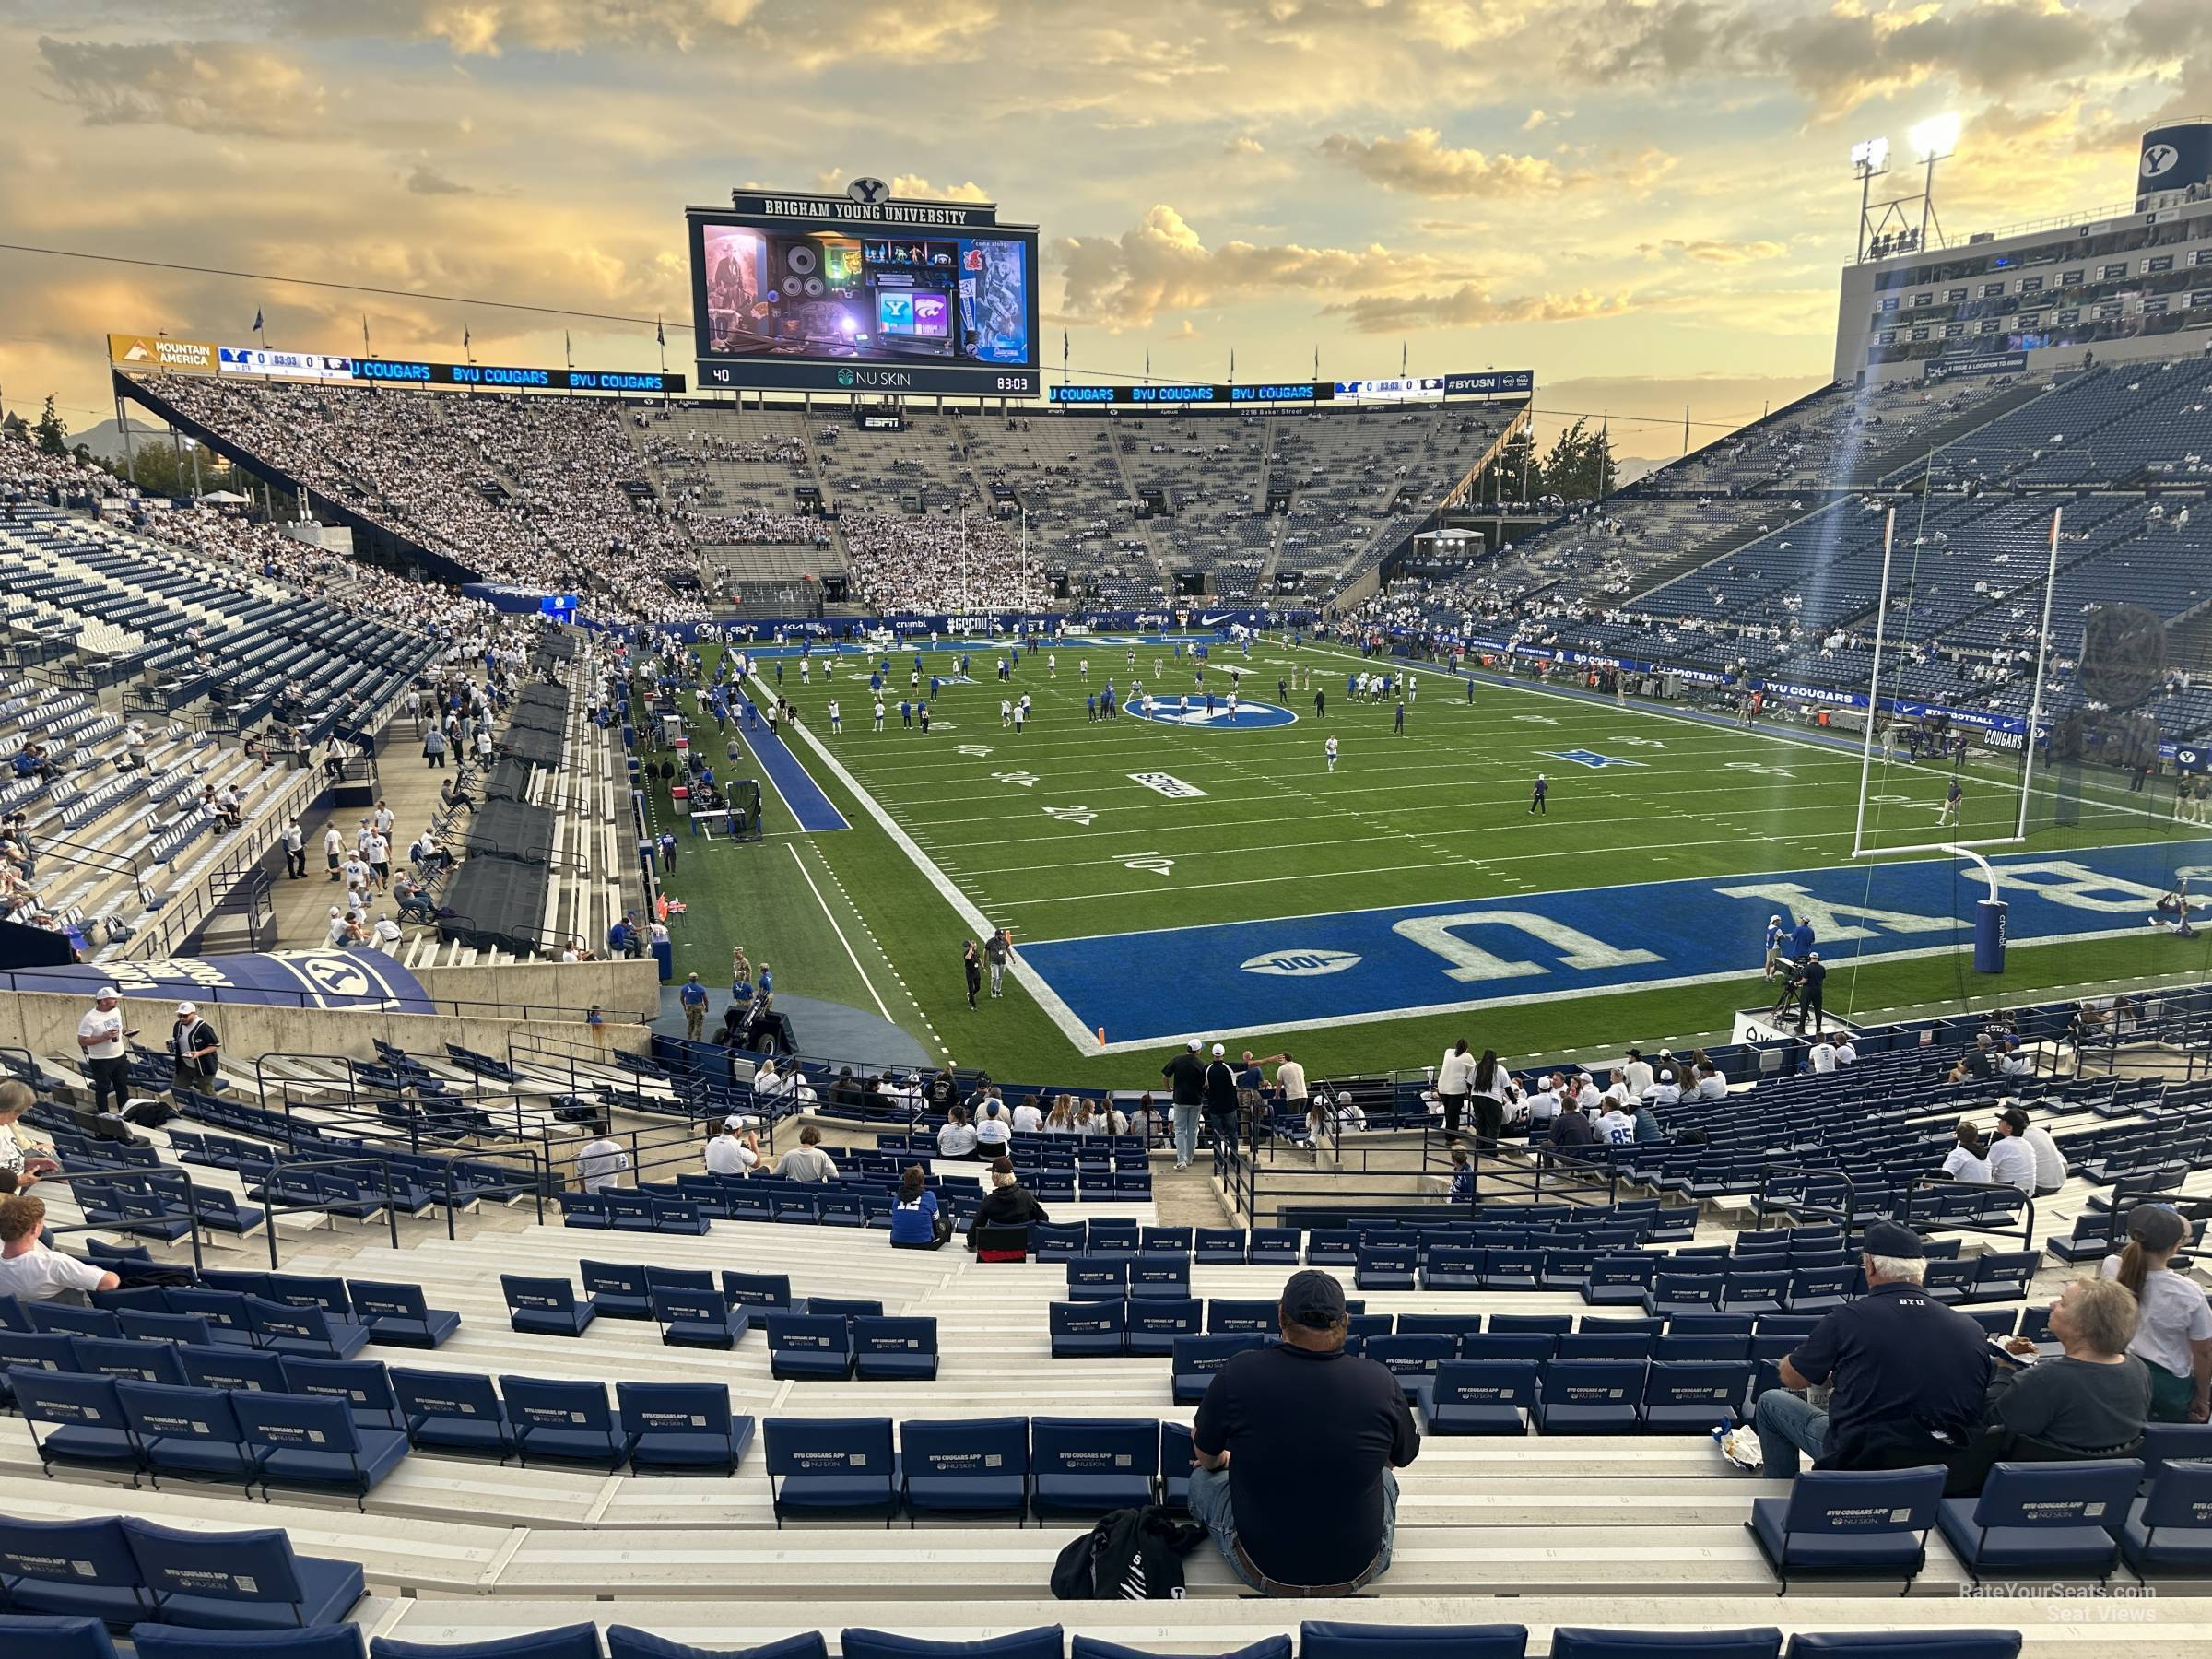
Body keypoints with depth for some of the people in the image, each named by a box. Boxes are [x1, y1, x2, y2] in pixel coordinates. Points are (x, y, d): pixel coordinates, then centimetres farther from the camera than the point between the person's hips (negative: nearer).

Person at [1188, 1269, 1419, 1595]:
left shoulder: (1238, 1374, -19)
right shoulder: (1380, 1381, -17)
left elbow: (1205, 1457, 2)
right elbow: (1403, 1457, 6)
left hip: (1262, 1571, -1)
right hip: (1358, 1572, 1)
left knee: (1203, 1478, 26)